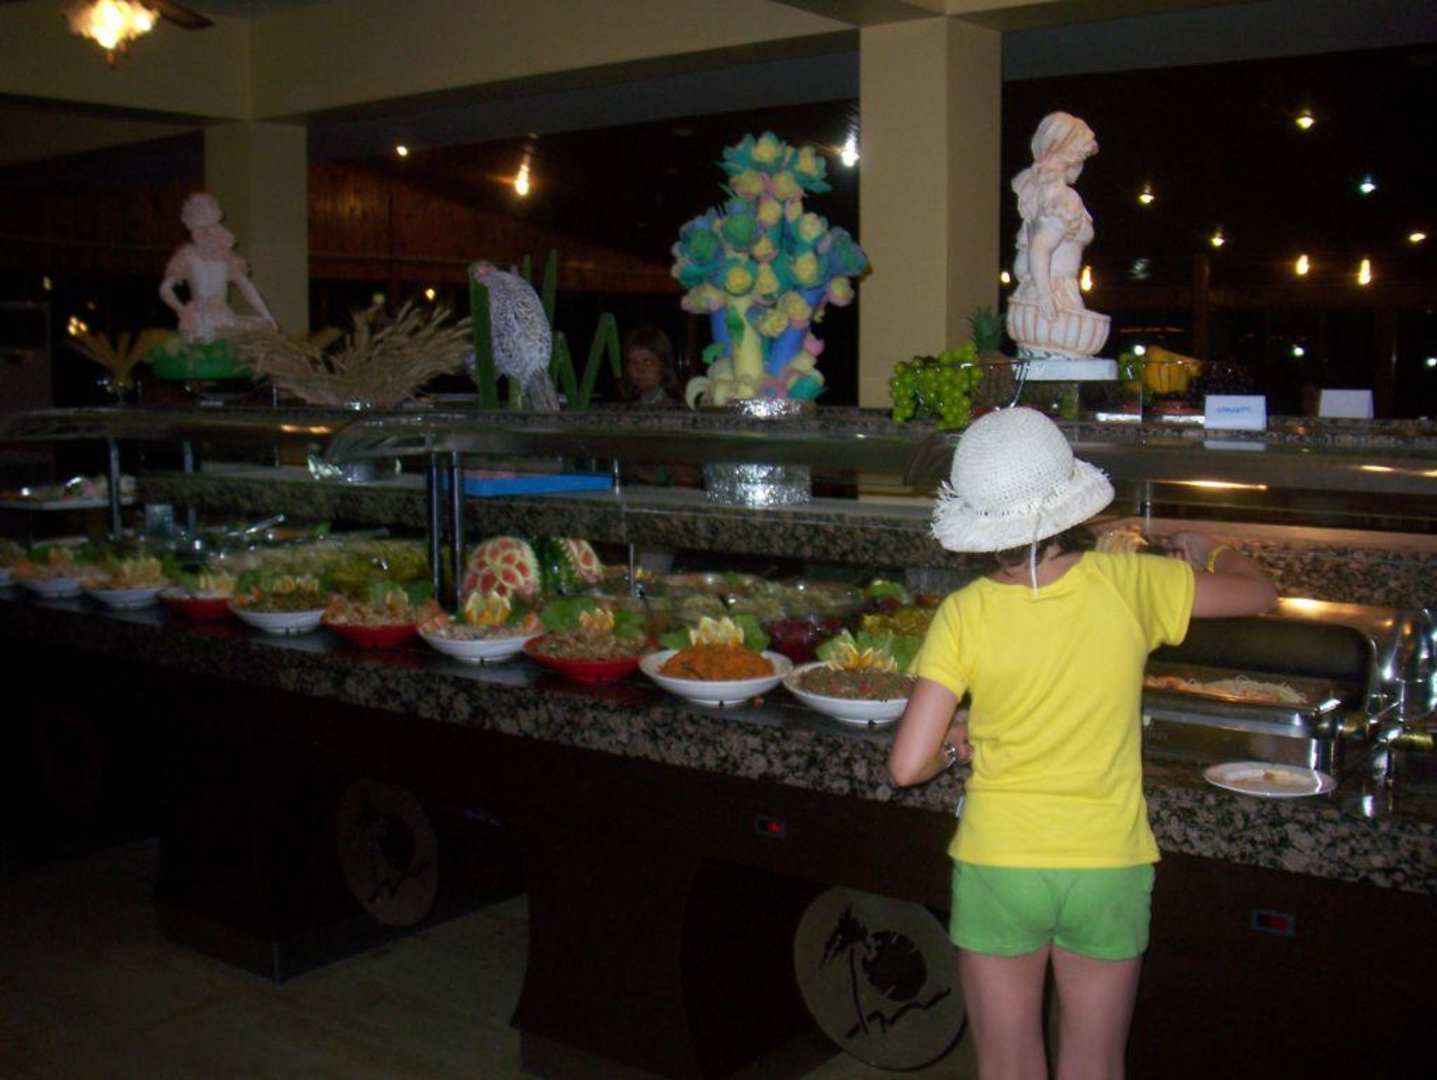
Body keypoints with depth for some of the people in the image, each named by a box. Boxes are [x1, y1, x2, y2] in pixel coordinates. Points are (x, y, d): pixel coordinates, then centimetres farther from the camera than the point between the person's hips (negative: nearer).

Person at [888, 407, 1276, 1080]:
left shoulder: (965, 614, -14)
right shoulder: (1130, 584, -12)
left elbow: (908, 766, -16)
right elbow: (1258, 593, 5)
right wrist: (1208, 552, 24)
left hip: (998, 867, -1)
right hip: (1108, 870, 1)